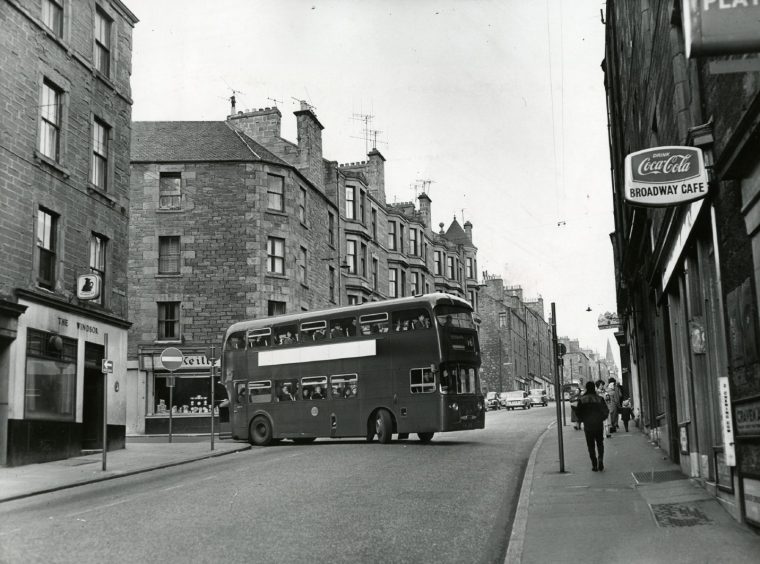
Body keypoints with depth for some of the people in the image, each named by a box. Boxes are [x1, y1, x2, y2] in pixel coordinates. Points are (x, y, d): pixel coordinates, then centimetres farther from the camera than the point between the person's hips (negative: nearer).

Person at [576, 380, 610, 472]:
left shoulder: (582, 399, -4)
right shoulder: (599, 398, -3)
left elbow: (578, 412, -4)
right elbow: (606, 411, -4)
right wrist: (601, 419, 12)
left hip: (588, 426, -1)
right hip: (599, 425, 1)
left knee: (591, 446, 8)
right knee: (600, 444, 15)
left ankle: (594, 465, 3)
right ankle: (600, 460, -7)